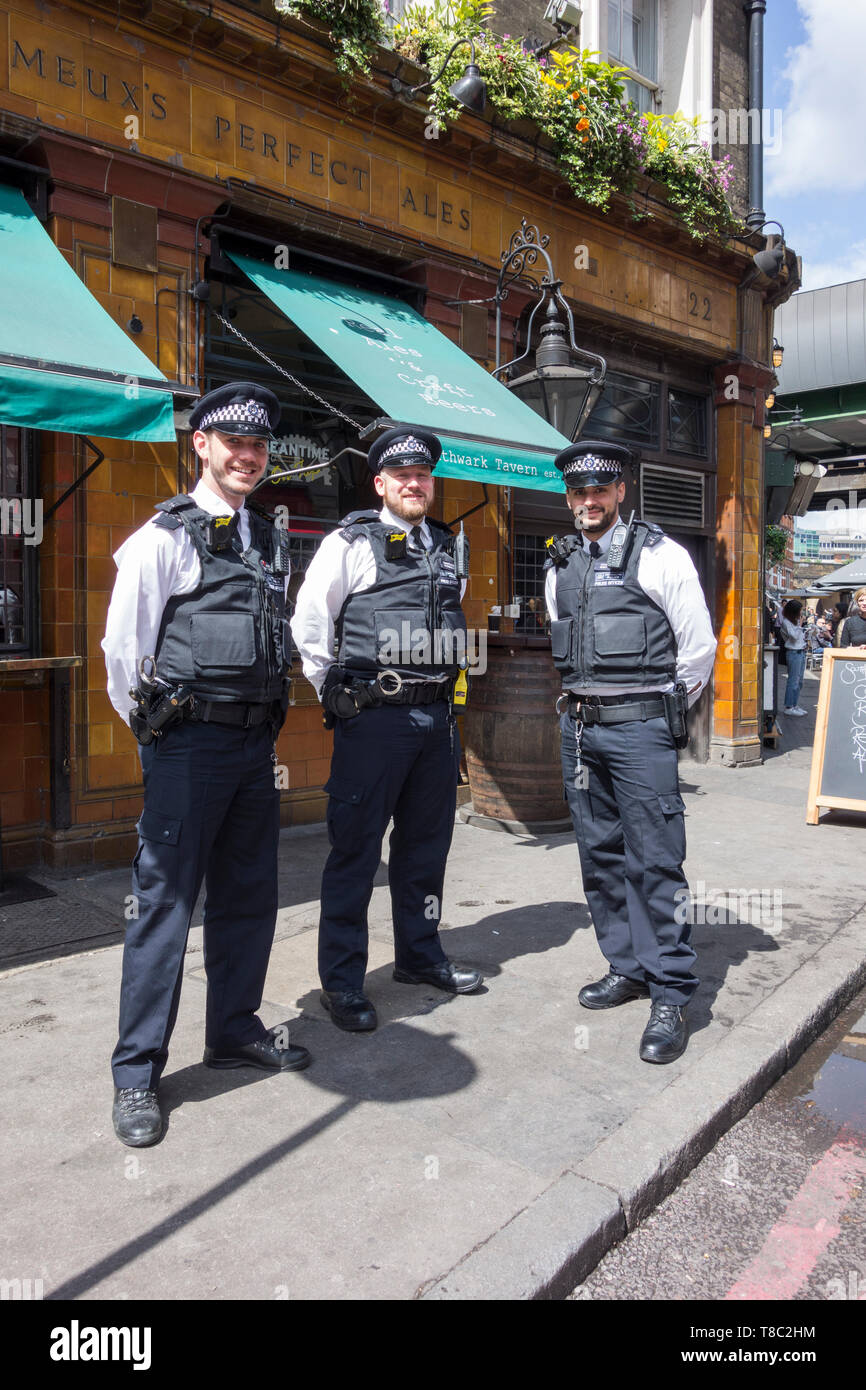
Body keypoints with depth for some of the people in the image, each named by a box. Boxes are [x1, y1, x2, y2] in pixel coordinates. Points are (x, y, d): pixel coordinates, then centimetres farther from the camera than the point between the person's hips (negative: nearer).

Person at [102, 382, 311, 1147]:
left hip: (256, 742, 7)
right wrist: (153, 726, 3)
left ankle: (234, 1030, 32)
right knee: (166, 899, -2)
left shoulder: (270, 543, 13)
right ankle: (137, 1072, 11)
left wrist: (266, 723, 16)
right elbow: (123, 645, -5)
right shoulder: (164, 536, -7)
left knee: (249, 895, 14)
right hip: (190, 744, -6)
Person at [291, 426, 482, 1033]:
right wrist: (336, 694, -1)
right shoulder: (350, 544, -3)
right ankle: (342, 981, 10)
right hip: (373, 716, -6)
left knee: (427, 841, 15)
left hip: (436, 715, 6)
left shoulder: (446, 547, 15)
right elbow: (309, 625, -4)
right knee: (356, 847, -1)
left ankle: (421, 955, 31)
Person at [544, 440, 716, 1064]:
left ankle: (671, 995, 4)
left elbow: (699, 647, -1)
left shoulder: (660, 555, -4)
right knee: (600, 855, 12)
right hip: (579, 728, 6)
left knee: (655, 861, -6)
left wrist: (661, 712, 5)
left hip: (640, 729, -6)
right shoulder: (561, 567, 13)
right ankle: (627, 968, 26)